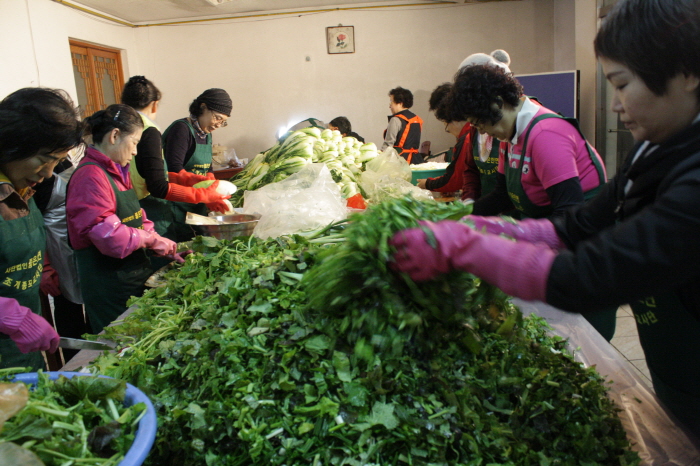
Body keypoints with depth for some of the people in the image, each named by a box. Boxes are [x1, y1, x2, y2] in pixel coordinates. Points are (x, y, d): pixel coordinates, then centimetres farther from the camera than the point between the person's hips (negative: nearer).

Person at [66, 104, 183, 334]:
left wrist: (164, 249, 4)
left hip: (134, 278, 9)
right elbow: (109, 237, -25)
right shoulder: (90, 176, -18)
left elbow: (136, 219, 17)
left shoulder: (117, 172, 13)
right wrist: (151, 239, -11)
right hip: (110, 288, -9)